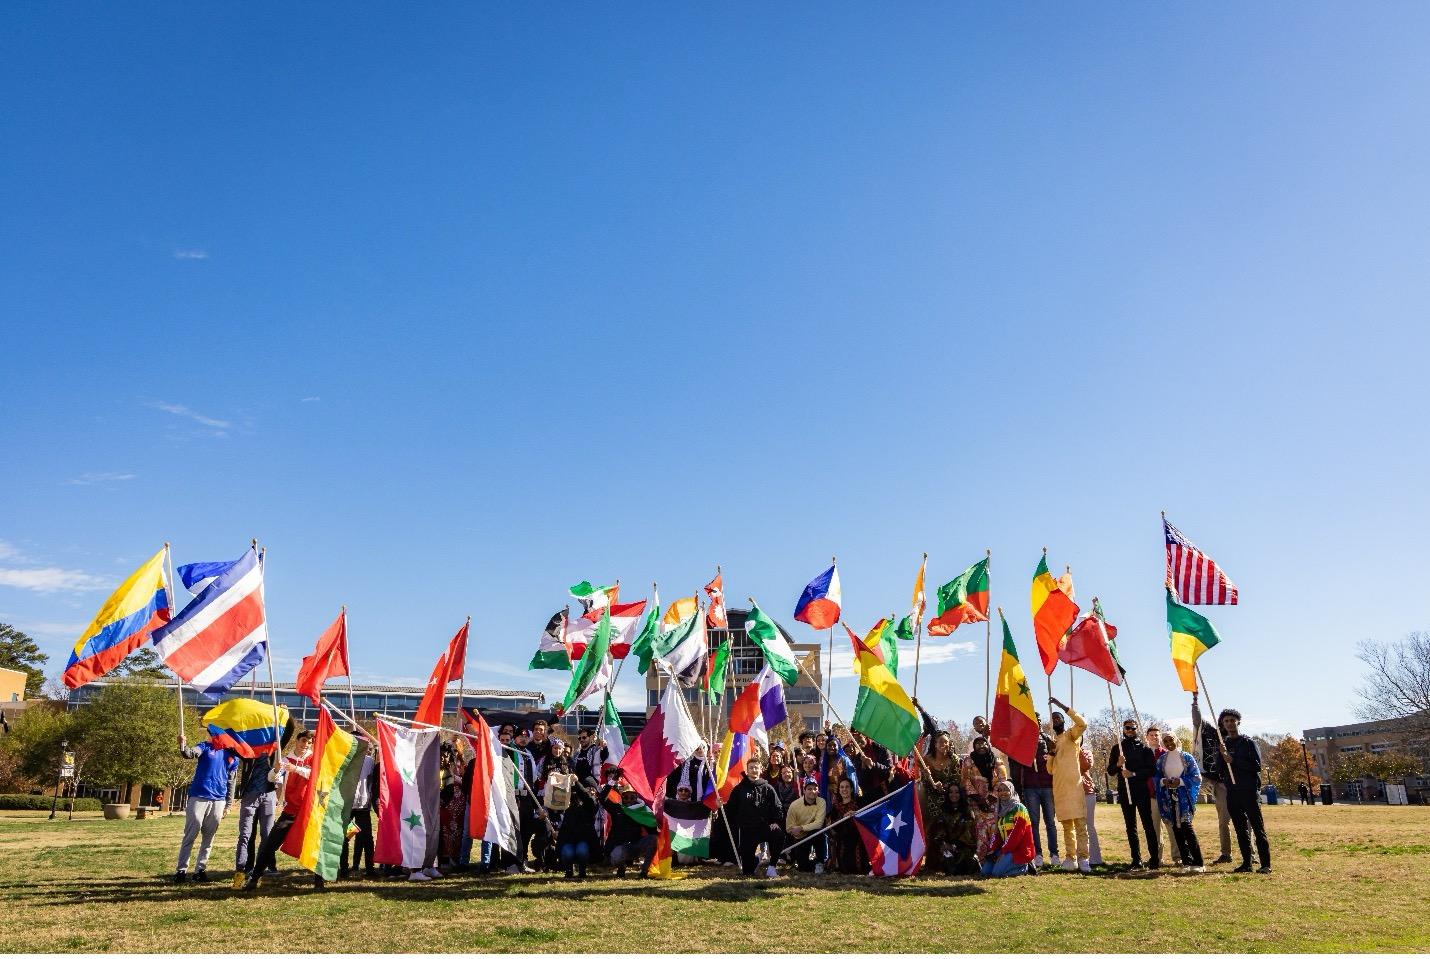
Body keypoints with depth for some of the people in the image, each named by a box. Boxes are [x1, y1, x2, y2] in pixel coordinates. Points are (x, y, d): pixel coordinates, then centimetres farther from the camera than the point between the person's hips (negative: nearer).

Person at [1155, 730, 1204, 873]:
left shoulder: (1186, 757, 1)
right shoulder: (1161, 760, 10)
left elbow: (1196, 777, -2)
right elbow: (1157, 778, 13)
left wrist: (1180, 781, -15)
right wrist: (1163, 781, -9)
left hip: (1183, 796, -4)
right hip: (1169, 797, 4)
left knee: (1186, 826, -12)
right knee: (1176, 828, 3)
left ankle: (1197, 863, -6)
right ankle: (1186, 862, 10)